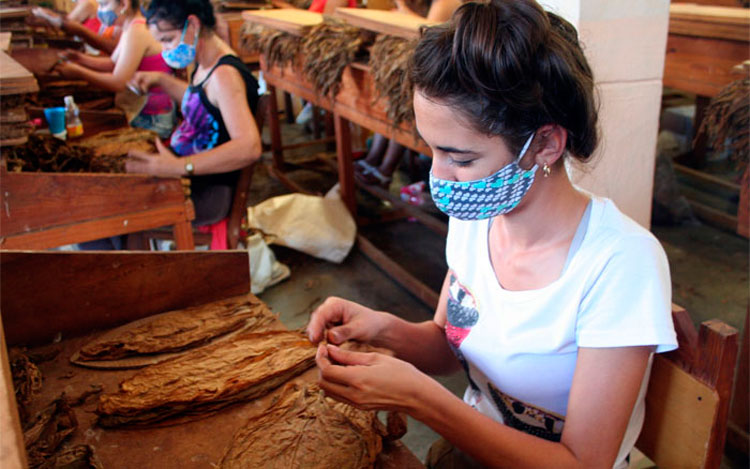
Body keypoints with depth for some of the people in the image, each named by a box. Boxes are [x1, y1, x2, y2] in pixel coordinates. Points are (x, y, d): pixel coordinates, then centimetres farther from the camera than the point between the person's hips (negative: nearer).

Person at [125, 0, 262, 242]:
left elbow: (249, 147, -39)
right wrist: (160, 79, 16)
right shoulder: (206, 63, 5)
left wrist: (179, 166, -43)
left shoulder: (224, 75, -24)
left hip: (208, 190, -10)